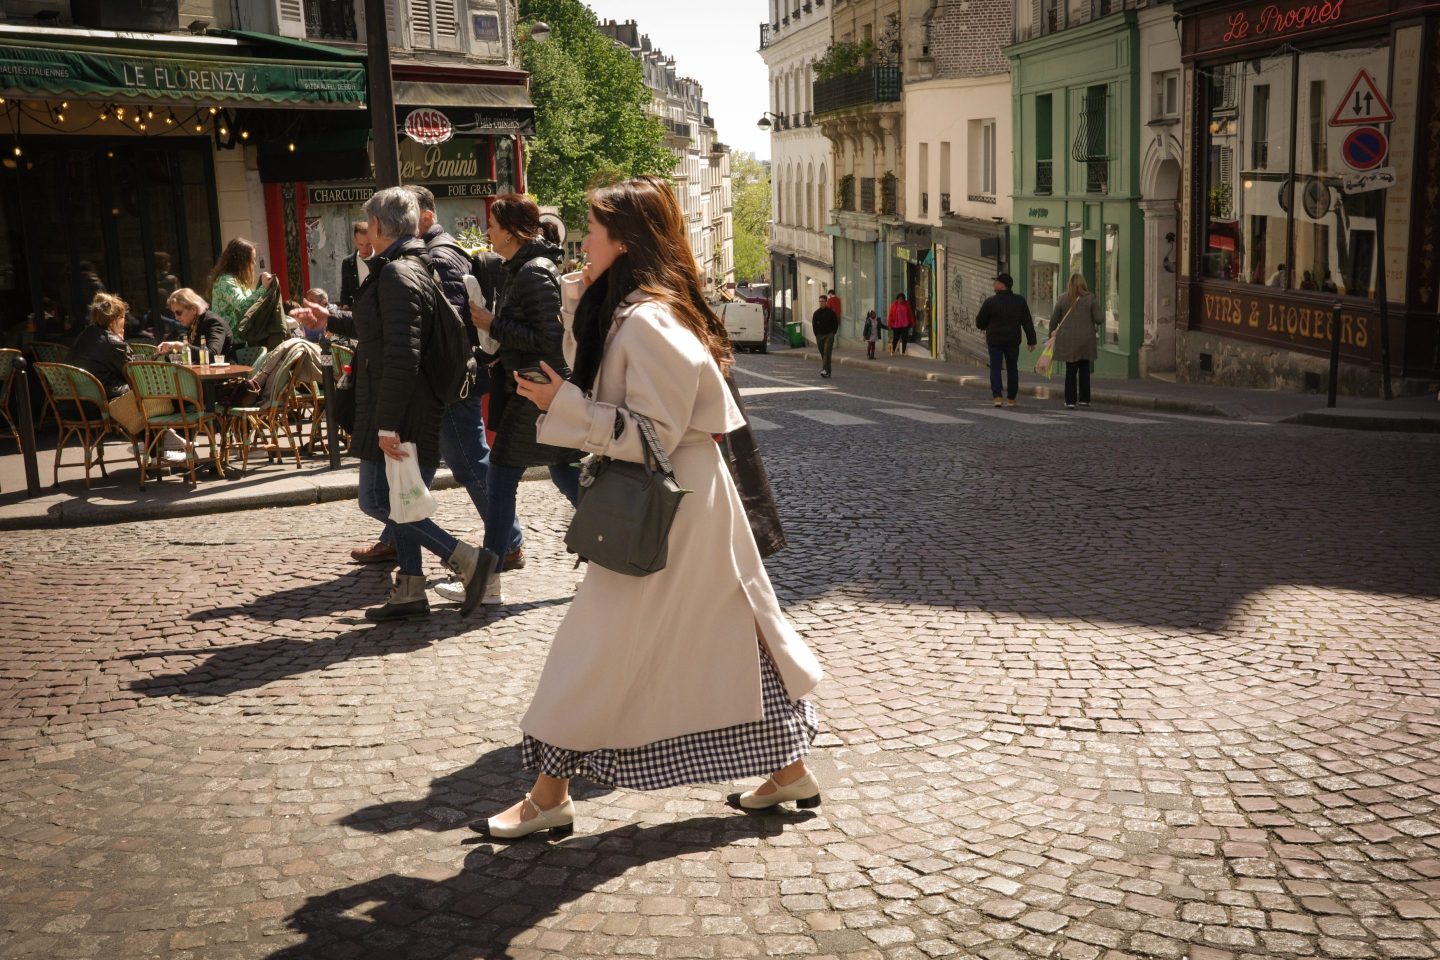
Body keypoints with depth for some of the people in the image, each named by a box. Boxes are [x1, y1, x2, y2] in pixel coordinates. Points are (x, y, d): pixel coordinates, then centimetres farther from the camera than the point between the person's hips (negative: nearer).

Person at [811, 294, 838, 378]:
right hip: (819, 336, 3)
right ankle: (828, 372, 12)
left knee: (827, 353, -15)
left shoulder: (831, 312, 0)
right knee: (823, 354, 5)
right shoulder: (816, 313, 7)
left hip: (829, 335, -3)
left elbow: (836, 324, 5)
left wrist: (832, 333, -2)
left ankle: (825, 370, -24)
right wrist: (817, 335, 2)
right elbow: (814, 325, 10)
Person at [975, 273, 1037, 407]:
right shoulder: (1020, 301, -1)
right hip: (1013, 341, 3)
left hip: (995, 341, -3)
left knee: (995, 368, 2)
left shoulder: (990, 302, -11)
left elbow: (980, 323, -4)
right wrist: (1031, 340, 3)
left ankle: (997, 396, -13)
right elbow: (1028, 323, -2)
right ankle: (1012, 399, 17)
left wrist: (988, 327, 18)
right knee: (1012, 368, 14)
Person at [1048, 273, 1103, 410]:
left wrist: (1052, 332, 22)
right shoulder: (1090, 299, -5)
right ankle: (1084, 399, 18)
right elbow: (1099, 319, -5)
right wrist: (1102, 318, 18)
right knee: (1084, 370, 13)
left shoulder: (1063, 299, -1)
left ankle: (1070, 401, 0)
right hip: (1085, 341, 0)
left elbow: (1054, 319, 6)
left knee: (1070, 370, 4)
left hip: (1068, 340, 0)